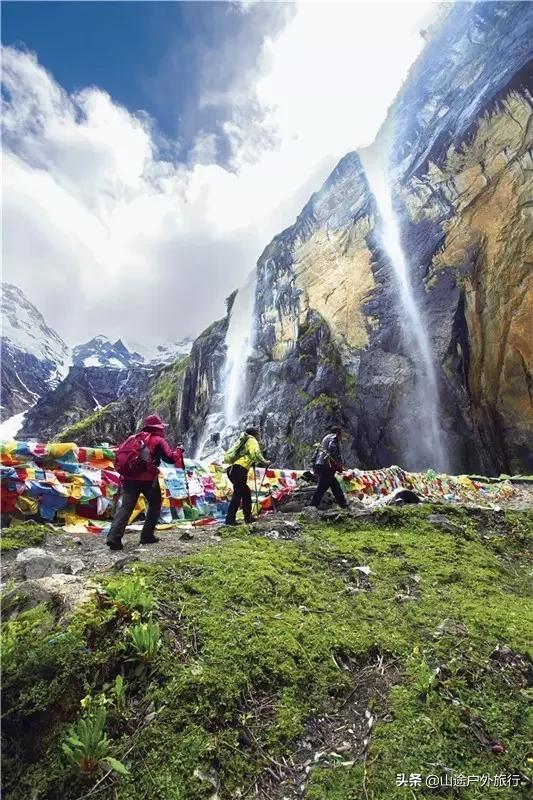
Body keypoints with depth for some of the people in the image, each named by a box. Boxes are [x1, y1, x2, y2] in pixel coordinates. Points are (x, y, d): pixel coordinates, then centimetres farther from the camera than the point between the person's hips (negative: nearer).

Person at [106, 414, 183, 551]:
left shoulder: (133, 437, 20)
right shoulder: (158, 440, 5)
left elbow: (119, 454, 17)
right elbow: (170, 458, -3)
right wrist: (178, 451, 15)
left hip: (129, 478, 4)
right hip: (148, 479, -4)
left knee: (125, 507, 1)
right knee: (155, 505, 15)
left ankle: (114, 537, -13)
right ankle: (147, 535, 14)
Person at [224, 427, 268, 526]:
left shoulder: (243, 441, 30)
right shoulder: (252, 440, 4)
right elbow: (255, 454, -14)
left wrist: (256, 463, 25)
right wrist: (264, 462, -2)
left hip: (232, 469, 9)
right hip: (239, 470, -9)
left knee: (246, 492, 16)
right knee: (238, 494, -10)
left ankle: (248, 517, 20)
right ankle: (230, 519, -13)